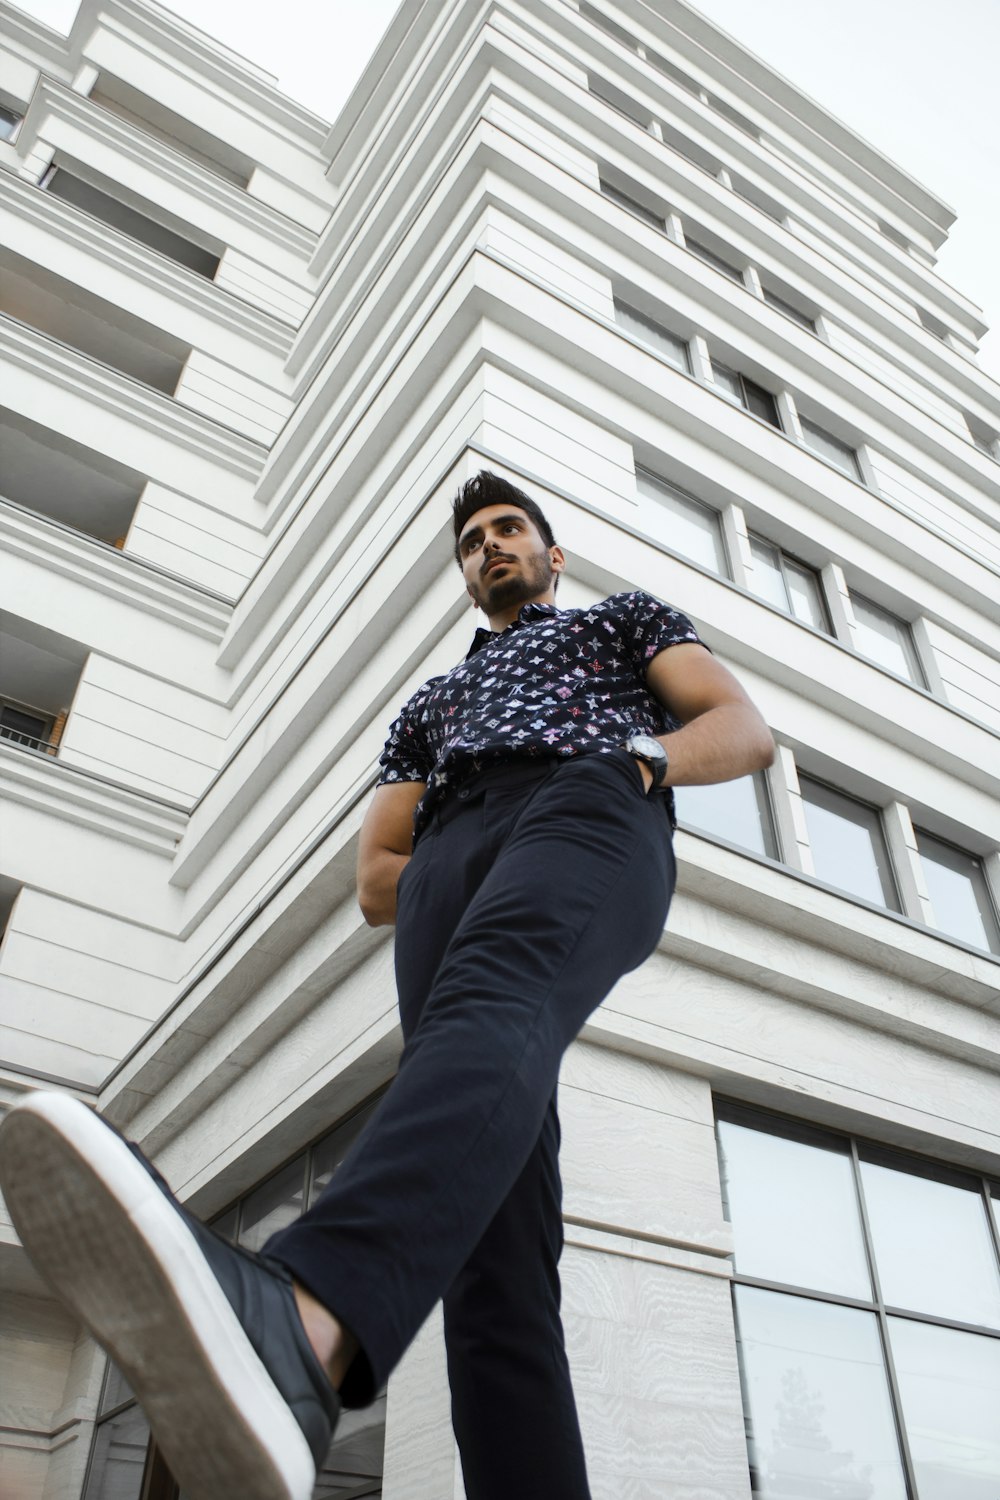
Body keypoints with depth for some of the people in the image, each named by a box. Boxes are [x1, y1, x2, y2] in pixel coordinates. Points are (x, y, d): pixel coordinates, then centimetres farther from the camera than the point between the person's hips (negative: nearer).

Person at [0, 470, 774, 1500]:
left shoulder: (626, 617, 35)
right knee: (491, 1225, -21)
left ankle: (303, 1323, -66)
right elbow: (377, 883, 30)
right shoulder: (429, 705, 41)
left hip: (587, 812, -4)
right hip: (447, 869, 4)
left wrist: (639, 756, -2)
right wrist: (464, 875, 8)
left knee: (487, 1010, -39)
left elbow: (747, 730, 19)